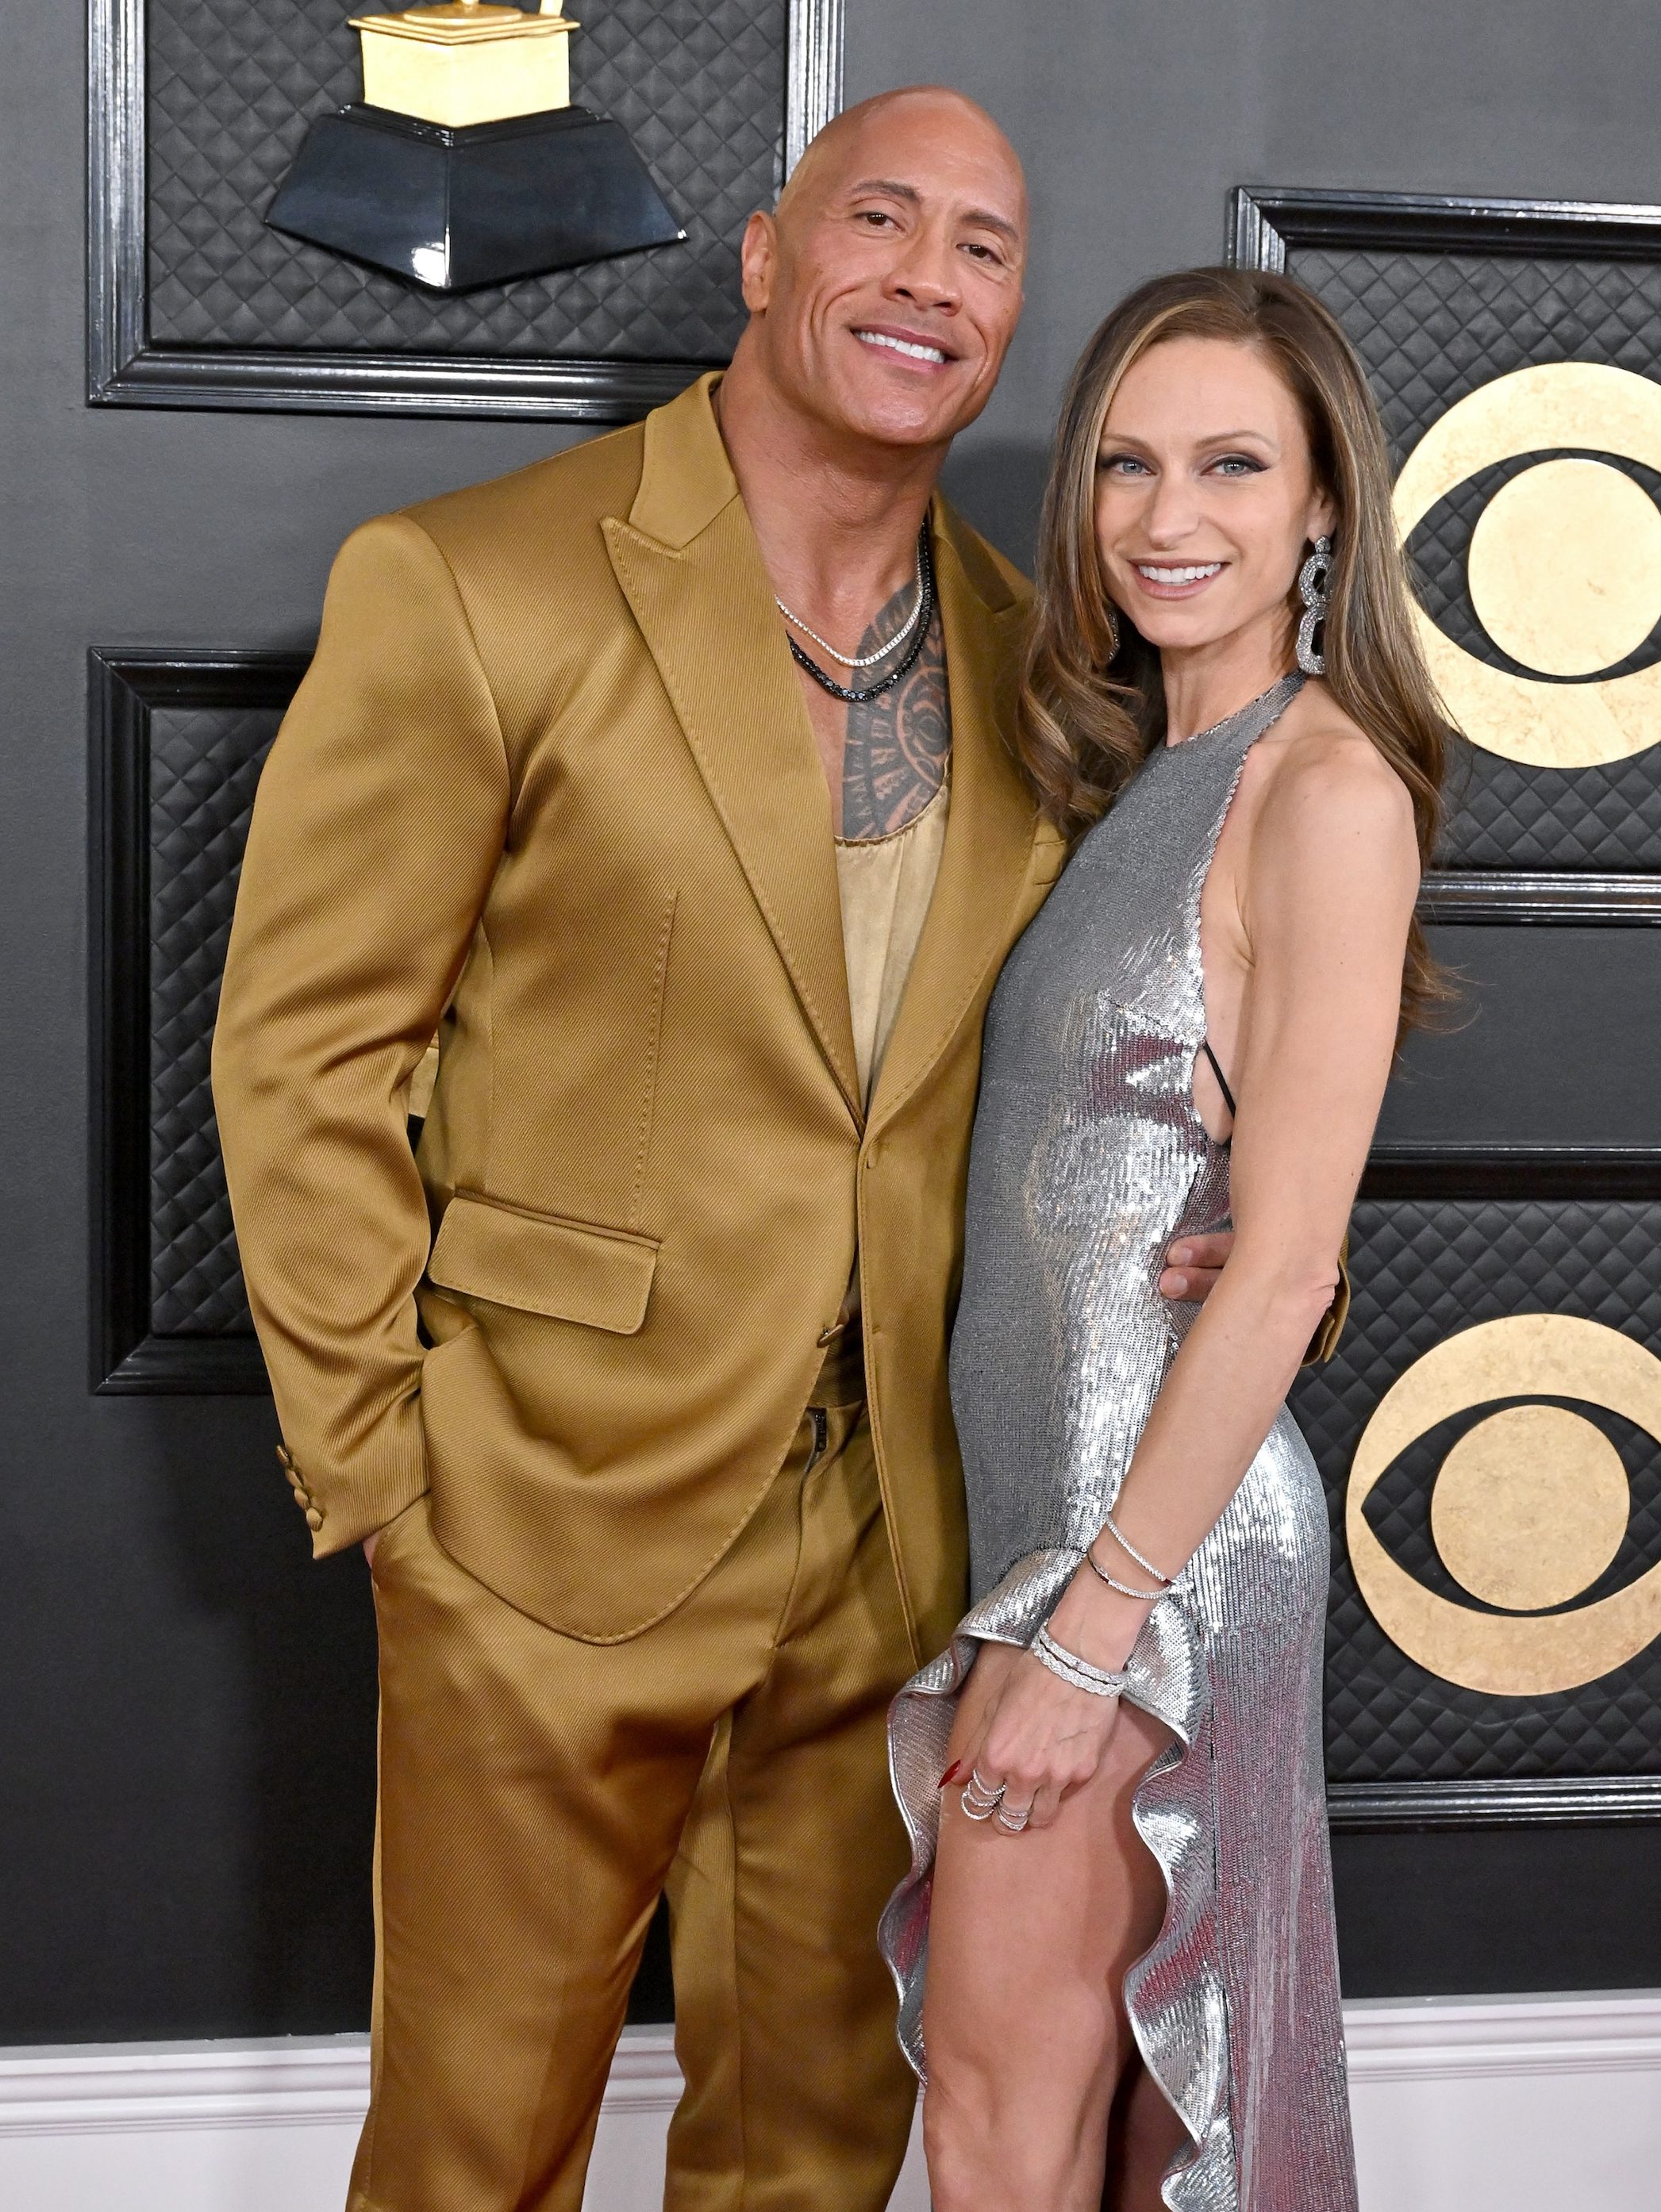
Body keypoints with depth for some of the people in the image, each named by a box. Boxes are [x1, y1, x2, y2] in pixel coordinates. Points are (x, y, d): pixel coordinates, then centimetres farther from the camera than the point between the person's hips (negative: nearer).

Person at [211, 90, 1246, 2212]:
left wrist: (1191, 1214, -2)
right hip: (556, 1524, -4)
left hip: (889, 1534, 5)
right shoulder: (468, 588, -11)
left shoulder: (1019, 646, 6)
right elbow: (301, 1043, -8)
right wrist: (374, 1463, -9)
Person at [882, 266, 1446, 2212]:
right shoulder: (1140, 773, 11)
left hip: (1161, 1517, -8)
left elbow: (1282, 1267, -19)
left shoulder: (1325, 787, -16)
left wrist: (1090, 1631, -18)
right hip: (1041, 1475, 8)